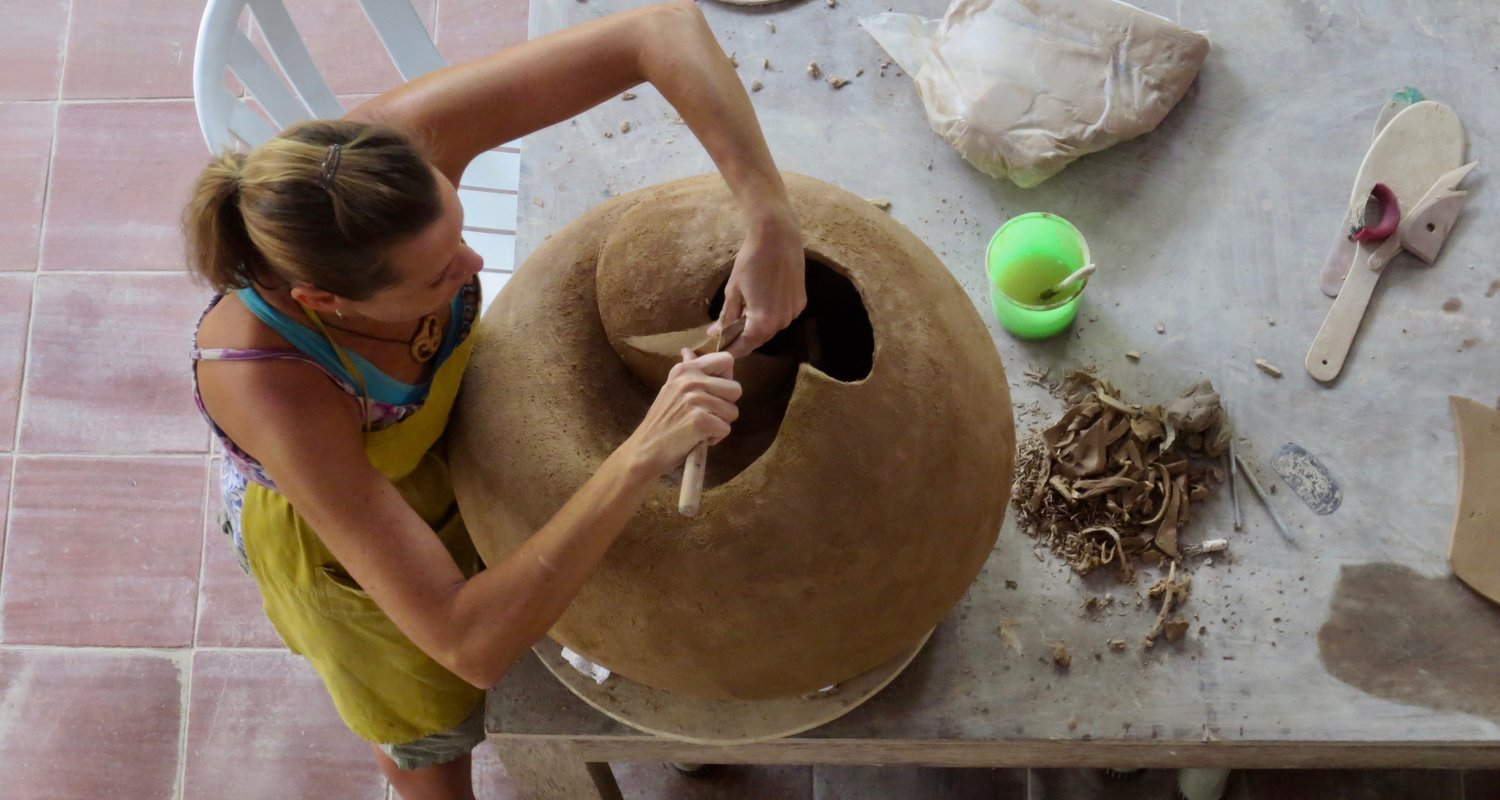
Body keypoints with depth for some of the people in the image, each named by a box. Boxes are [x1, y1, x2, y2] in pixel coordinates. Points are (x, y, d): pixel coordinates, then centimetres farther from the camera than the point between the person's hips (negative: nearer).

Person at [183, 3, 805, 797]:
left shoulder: (395, 149, -39)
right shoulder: (264, 382, -48)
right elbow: (470, 645, -48)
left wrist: (771, 223, -49)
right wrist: (643, 455, -55)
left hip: (446, 433, 4)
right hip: (327, 529, -4)